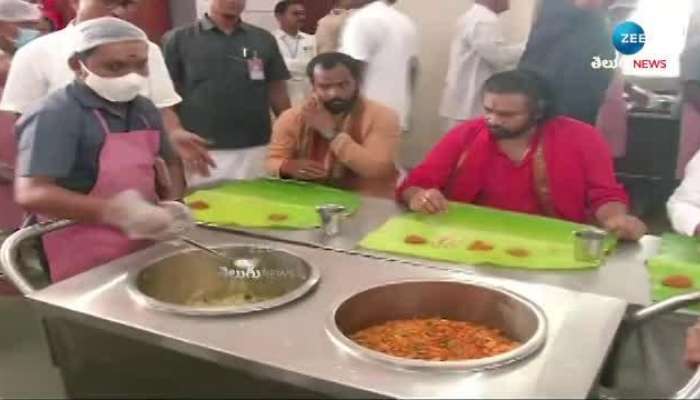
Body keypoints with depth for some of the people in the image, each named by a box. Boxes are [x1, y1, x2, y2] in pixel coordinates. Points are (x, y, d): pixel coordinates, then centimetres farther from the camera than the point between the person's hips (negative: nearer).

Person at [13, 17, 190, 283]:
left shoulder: (144, 109, 6)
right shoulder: (54, 115, -16)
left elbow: (170, 165, 17)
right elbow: (31, 194, -26)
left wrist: (172, 204, -5)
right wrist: (115, 212, -38)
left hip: (140, 252, 7)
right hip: (85, 269, -7)